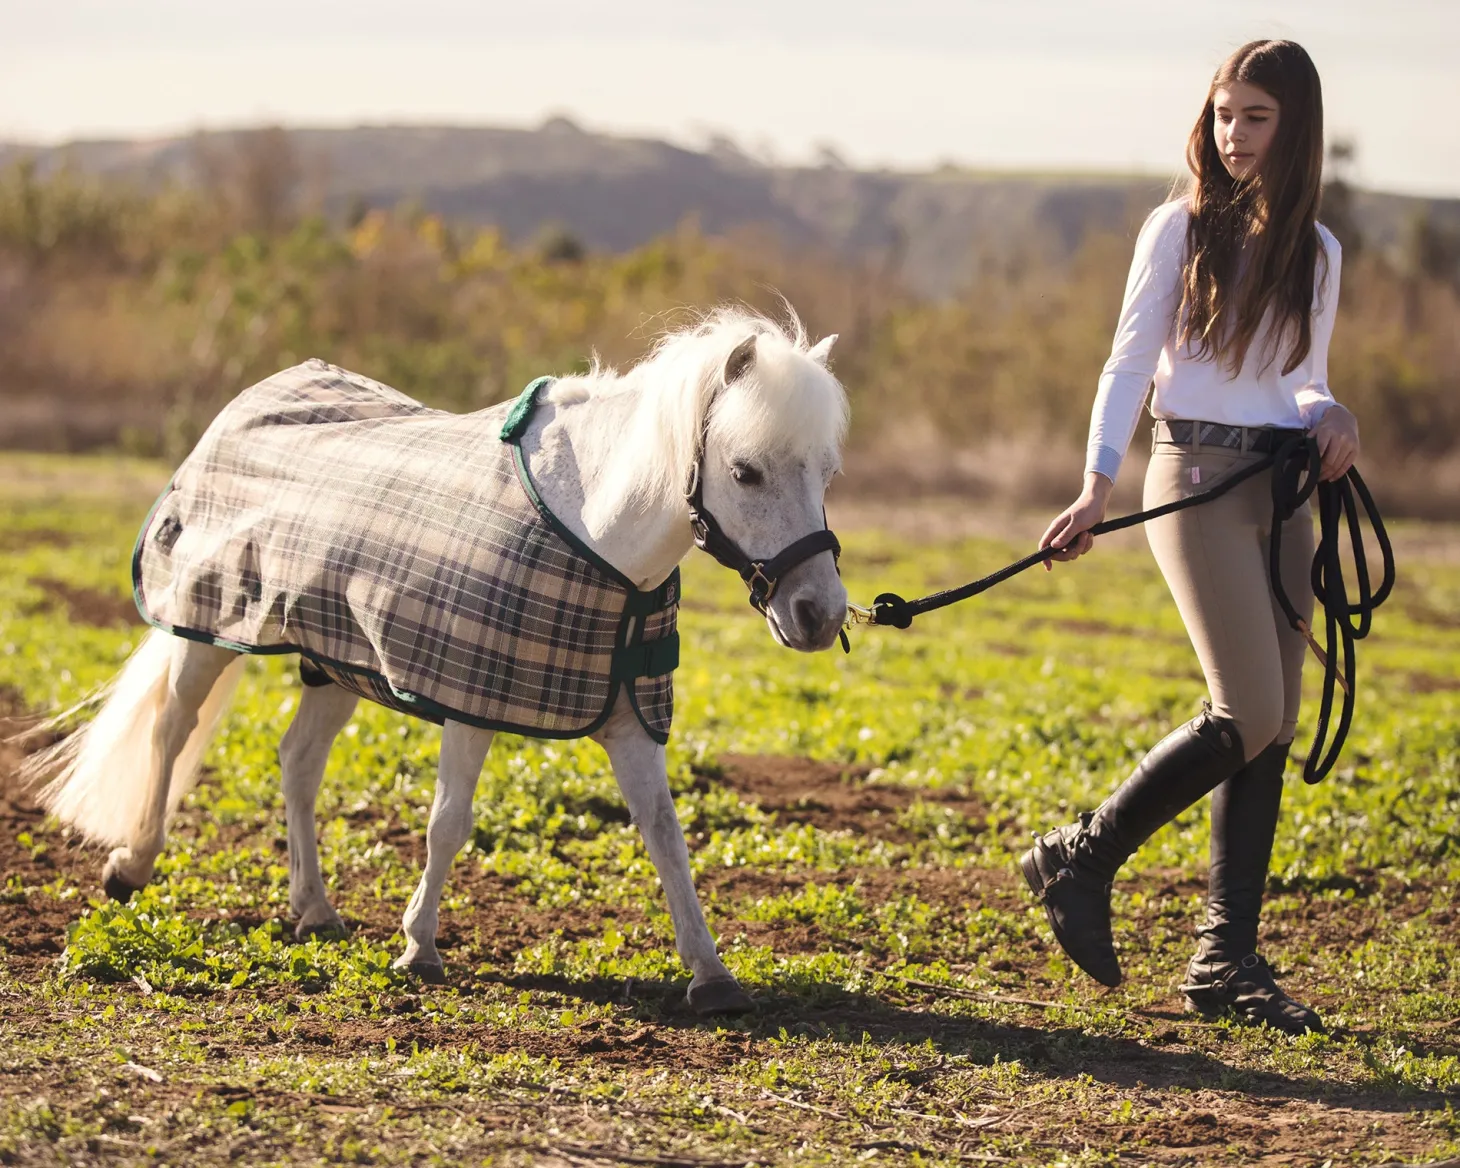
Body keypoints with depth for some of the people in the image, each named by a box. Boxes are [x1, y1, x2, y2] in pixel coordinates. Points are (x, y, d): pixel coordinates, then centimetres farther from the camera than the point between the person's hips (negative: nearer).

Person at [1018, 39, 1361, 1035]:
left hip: (1282, 488, 5)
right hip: (1198, 476, -5)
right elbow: (1130, 362, -6)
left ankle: (1227, 956, 7)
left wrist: (1332, 419, -7)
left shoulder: (1316, 251, 12)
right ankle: (1083, 858, 2)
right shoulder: (1182, 229, -1)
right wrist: (1098, 486, -18)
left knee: (1272, 727, 2)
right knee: (1249, 716, -15)